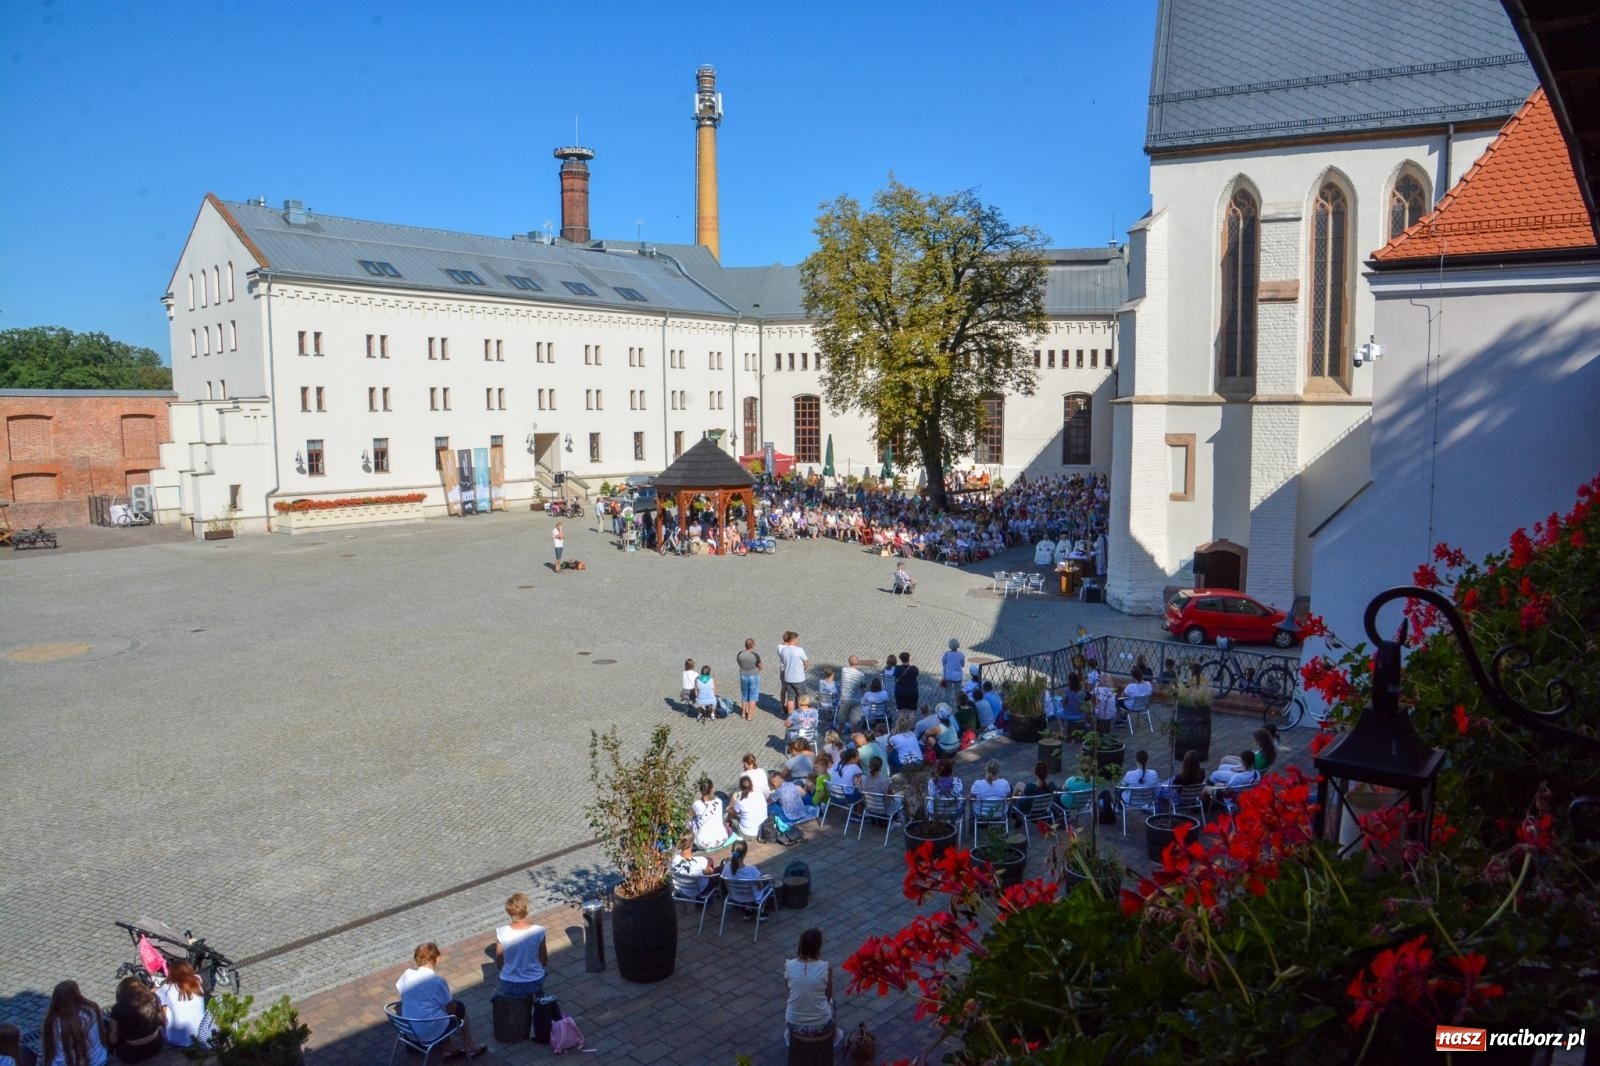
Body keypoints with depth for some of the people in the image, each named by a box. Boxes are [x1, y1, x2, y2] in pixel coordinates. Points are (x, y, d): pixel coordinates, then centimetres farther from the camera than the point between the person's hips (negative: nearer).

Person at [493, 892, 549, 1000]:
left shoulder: (501, 933, -20)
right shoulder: (538, 931, -20)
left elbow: (499, 964, -5)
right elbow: (545, 962, -6)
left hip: (509, 987, 0)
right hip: (534, 984, 0)